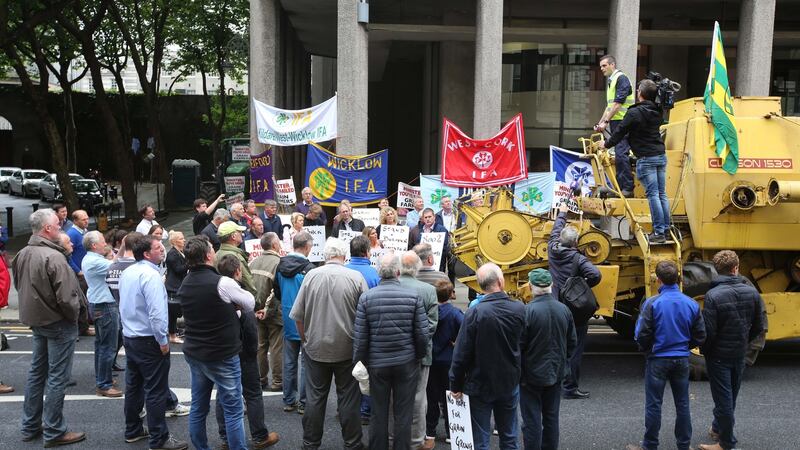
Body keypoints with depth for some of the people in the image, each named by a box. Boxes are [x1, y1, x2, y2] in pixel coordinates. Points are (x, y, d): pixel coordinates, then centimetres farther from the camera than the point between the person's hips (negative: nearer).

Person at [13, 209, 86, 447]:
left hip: (36, 320, 9)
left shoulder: (22, 254, 3)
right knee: (57, 377, 0)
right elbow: (66, 297, -25)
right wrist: (74, 315, -7)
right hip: (58, 323, -9)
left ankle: (30, 426, 28)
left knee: (37, 372, 18)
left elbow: (19, 285, 15)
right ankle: (54, 432, 8)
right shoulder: (53, 257, -25)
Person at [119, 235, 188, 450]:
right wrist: (163, 341, -17)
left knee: (133, 386, 18)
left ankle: (133, 430, 29)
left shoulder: (127, 273, 7)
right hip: (149, 340, -9)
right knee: (156, 391, -2)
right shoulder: (150, 275, -21)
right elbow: (156, 312, -25)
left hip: (129, 337, 9)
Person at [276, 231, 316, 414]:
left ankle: (288, 401, 22)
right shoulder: (308, 268, -19)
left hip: (288, 321, 6)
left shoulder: (280, 265, 0)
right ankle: (304, 403, 10)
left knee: (289, 362, 14)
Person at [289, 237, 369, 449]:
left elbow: (298, 316, -2)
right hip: (347, 349, -1)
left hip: (316, 349, 1)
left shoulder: (311, 275, -7)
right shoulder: (356, 277, -11)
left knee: (315, 398, 12)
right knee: (348, 399, 10)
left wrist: (306, 339, 13)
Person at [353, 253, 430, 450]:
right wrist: (419, 356, 10)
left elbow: (360, 336, -7)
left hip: (377, 364, 1)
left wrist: (359, 362, 6)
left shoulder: (366, 297, -8)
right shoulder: (413, 296, -9)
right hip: (407, 363, -1)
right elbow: (423, 334, -7)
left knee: (378, 413, 13)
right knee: (403, 414, 11)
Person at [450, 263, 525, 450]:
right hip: (510, 384, 3)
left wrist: (456, 385, -5)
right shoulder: (519, 309, -11)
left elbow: (462, 353, -15)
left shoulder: (475, 313, -20)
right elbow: (522, 342, 3)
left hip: (480, 385, -3)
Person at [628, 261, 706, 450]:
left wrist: (646, 349, 7)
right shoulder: (692, 304, -5)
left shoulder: (652, 303, -17)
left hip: (658, 359, -3)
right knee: (682, 404, 15)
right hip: (682, 360, 4)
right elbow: (700, 337, 1)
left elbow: (642, 335, -15)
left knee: (653, 404, 7)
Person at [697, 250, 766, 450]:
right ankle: (717, 428, 40)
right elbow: (759, 327, 1)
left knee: (723, 399, 6)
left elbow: (708, 331, -21)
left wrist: (705, 351, -2)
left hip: (718, 356, -5)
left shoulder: (713, 295, -23)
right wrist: (742, 342, 16)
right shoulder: (752, 292, -7)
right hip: (739, 355, 5)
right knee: (730, 397, 21)